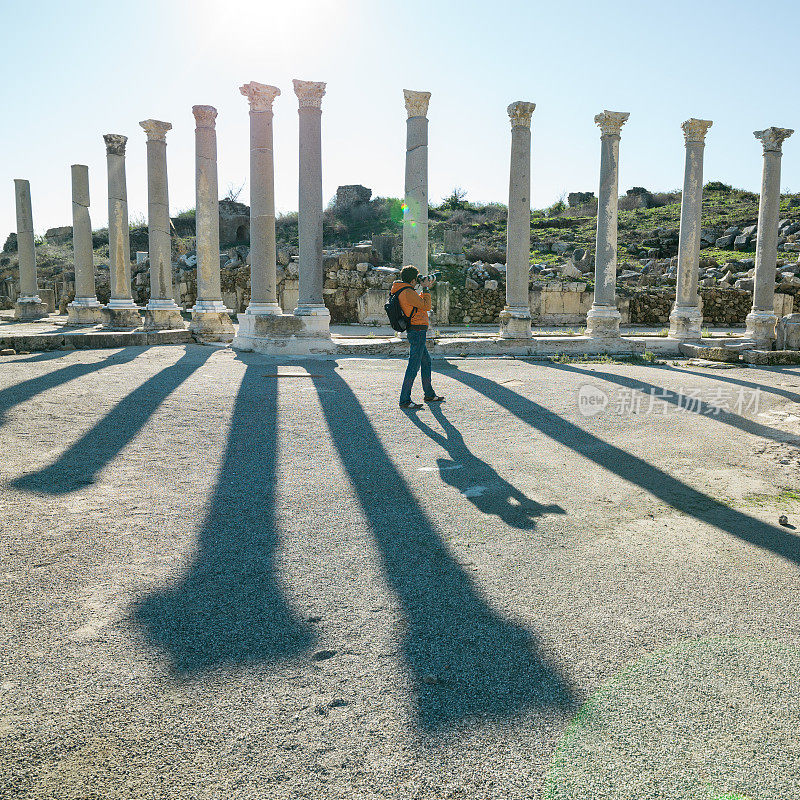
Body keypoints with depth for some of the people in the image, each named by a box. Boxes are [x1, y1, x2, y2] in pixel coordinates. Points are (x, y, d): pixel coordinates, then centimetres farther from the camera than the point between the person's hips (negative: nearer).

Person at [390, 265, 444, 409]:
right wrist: (426, 289, -4)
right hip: (418, 331, -11)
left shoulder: (401, 291, 14)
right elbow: (427, 306, -14)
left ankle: (429, 394, 31)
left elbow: (420, 302, 27)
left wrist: (427, 288, 24)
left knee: (426, 362, 20)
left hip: (415, 332, 11)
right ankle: (404, 400, -7)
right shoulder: (408, 292, -17)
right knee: (414, 365, -9)